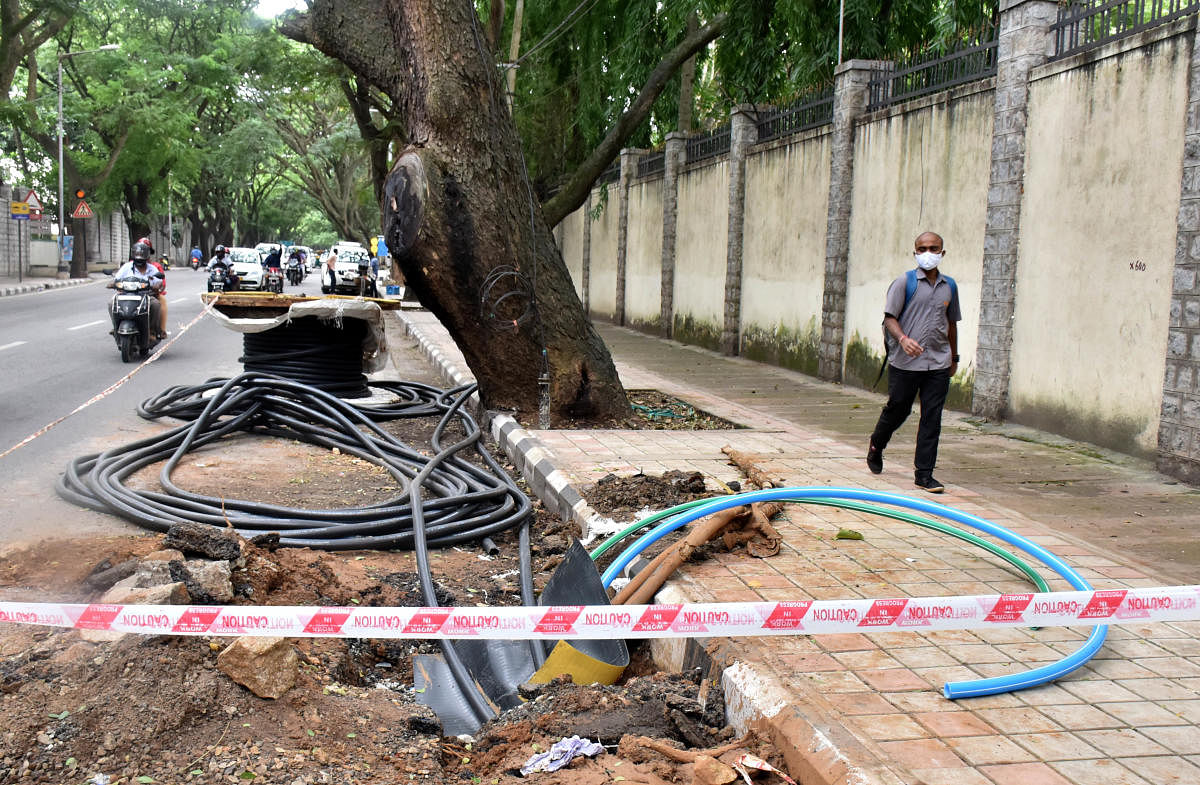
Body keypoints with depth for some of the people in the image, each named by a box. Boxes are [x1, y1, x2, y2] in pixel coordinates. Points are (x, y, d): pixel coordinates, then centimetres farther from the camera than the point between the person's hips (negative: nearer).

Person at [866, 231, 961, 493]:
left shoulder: (949, 286, 11)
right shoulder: (905, 282, -3)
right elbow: (890, 318, -7)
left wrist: (954, 357, 24)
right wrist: (903, 338, -26)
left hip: (938, 364, 4)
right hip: (905, 363, -3)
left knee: (932, 419, 1)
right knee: (897, 410, 9)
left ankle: (924, 473, 6)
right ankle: (876, 446, 38)